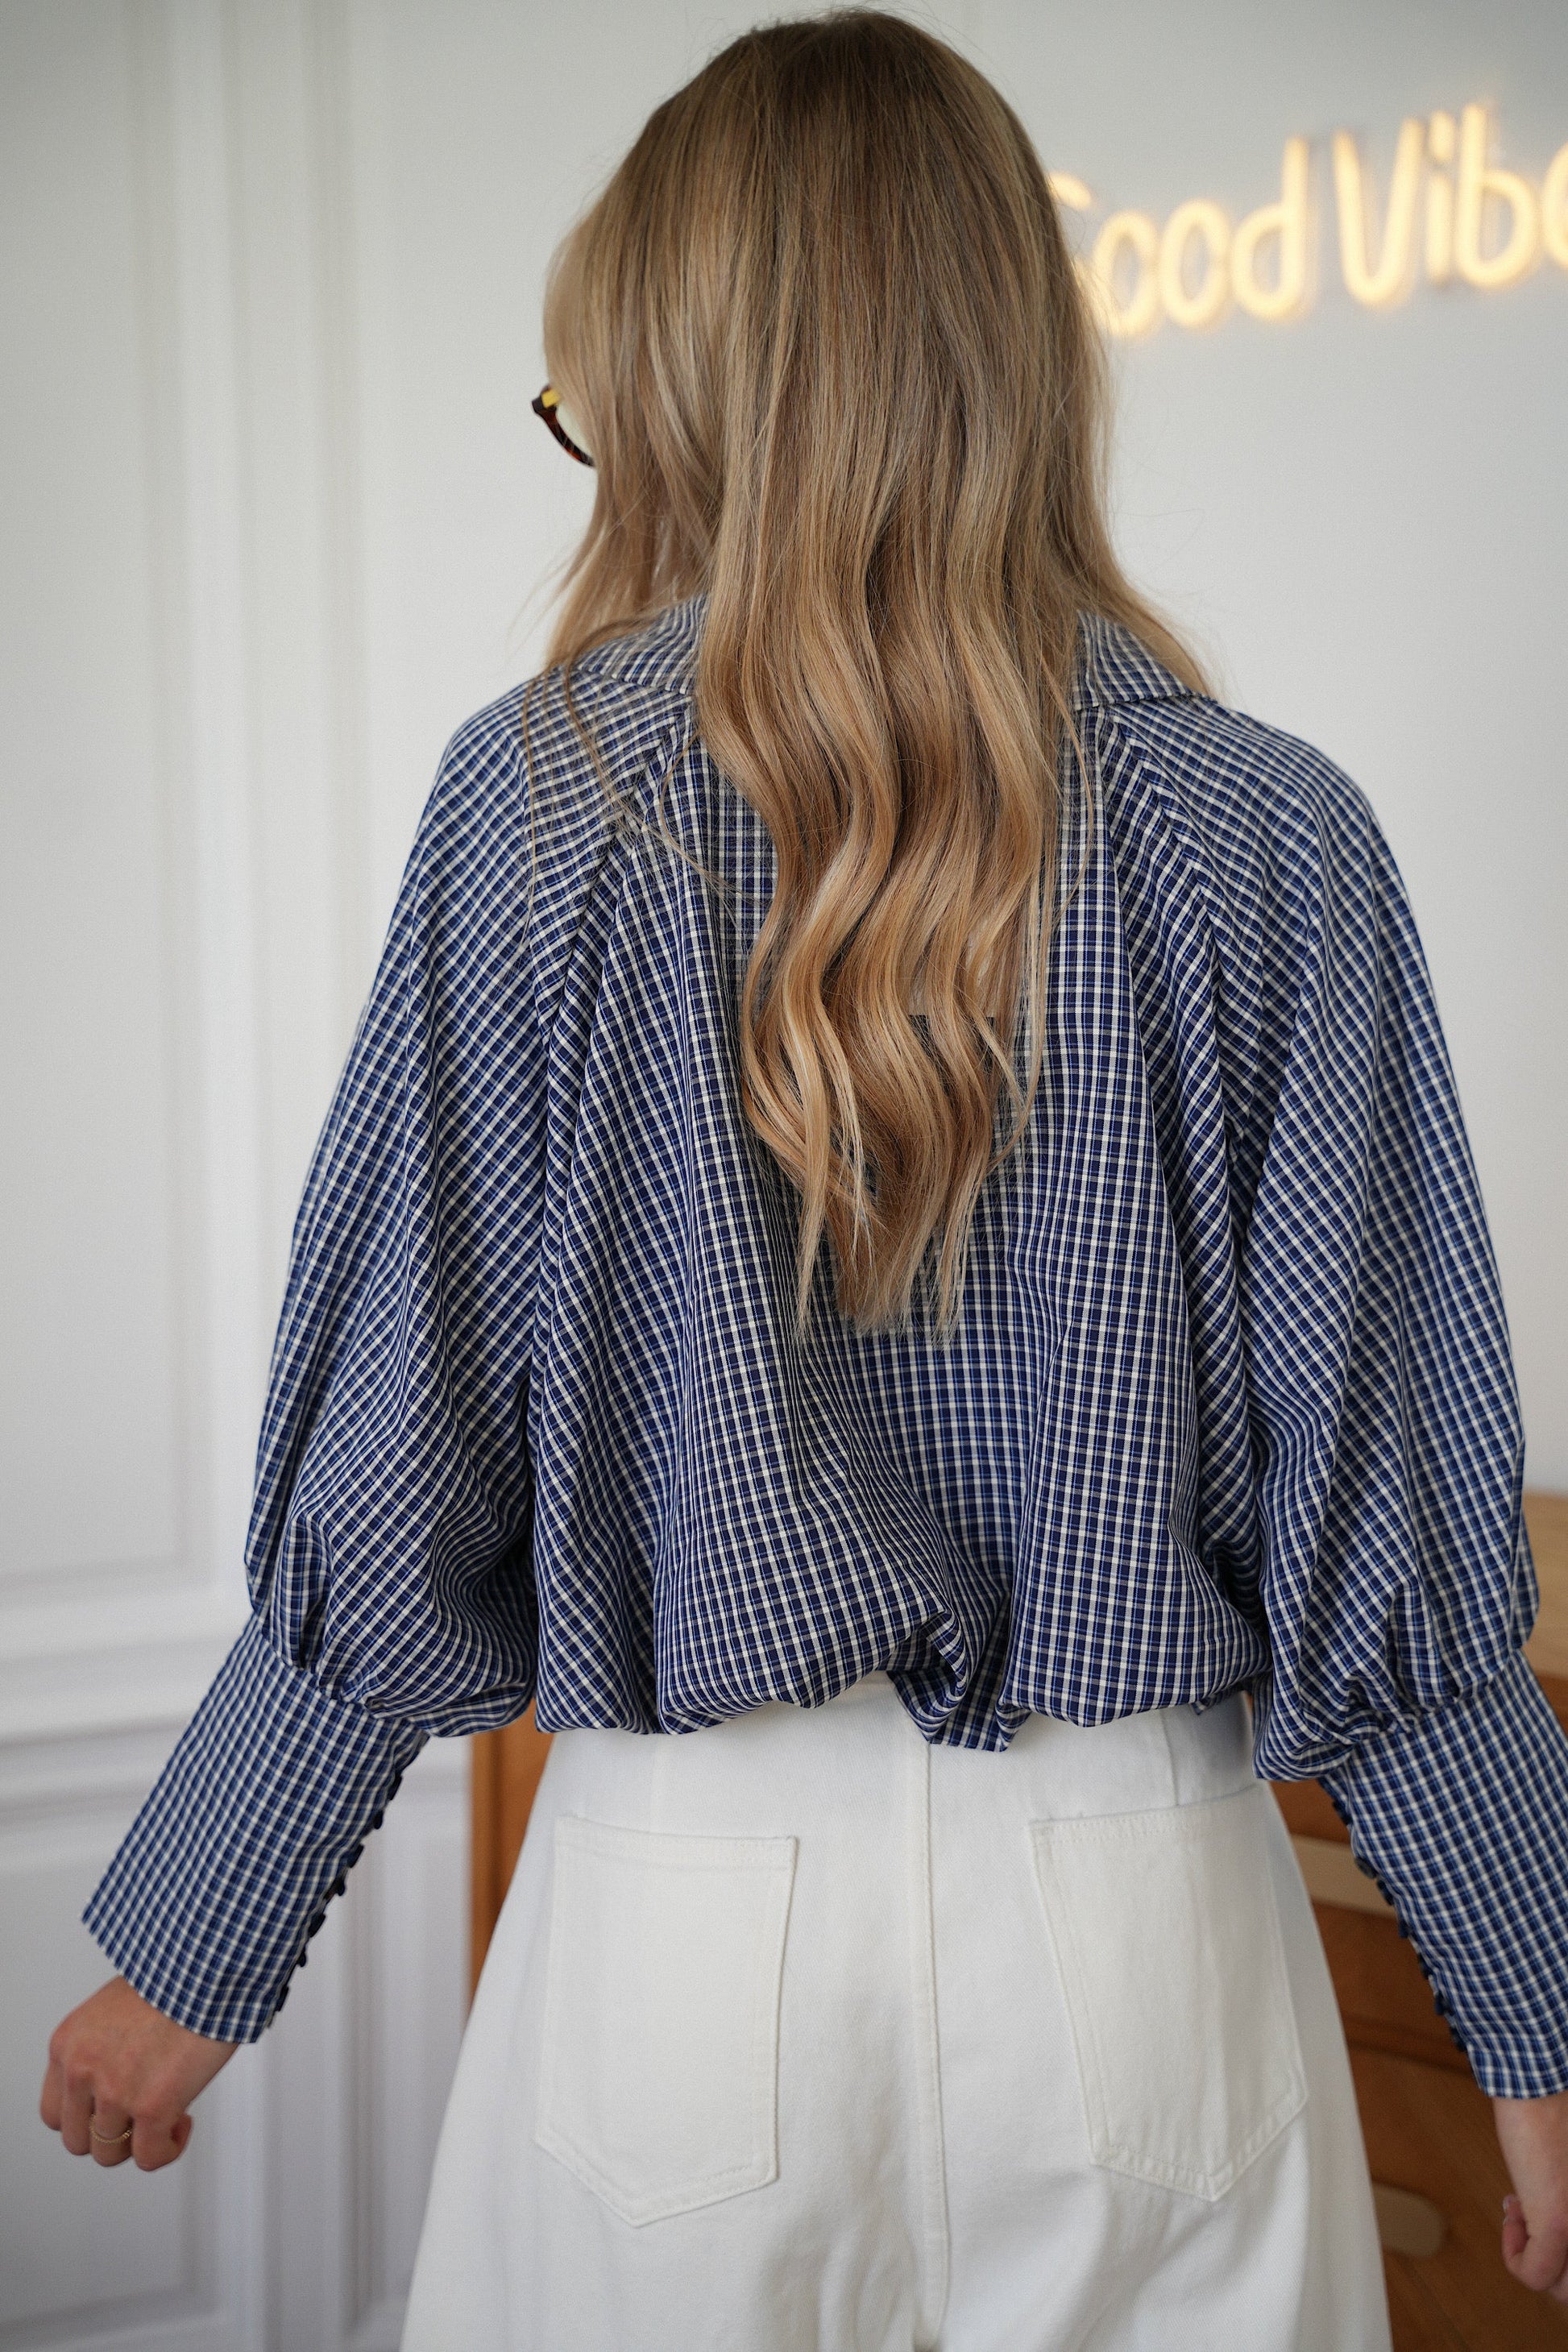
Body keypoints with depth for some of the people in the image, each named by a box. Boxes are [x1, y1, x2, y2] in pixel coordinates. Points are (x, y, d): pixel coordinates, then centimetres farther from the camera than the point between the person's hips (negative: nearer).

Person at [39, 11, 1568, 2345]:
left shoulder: (545, 799, -9)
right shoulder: (1266, 836, -6)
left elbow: (404, 1468, -7)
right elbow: (1377, 1510, -5)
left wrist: (188, 1954, 7)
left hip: (687, 1893, 0)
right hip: (1135, 1899, 1)